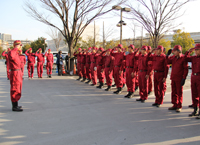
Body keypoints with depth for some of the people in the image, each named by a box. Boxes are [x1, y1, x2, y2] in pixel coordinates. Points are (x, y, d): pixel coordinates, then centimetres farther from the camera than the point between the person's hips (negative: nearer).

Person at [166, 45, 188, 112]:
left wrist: (184, 78, -16)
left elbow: (186, 69, -12)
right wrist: (168, 54, 3)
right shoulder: (173, 57, 6)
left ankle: (179, 107, 13)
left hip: (179, 79, -6)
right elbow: (167, 62, 16)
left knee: (179, 93, 3)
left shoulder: (183, 58, -11)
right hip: (173, 78, 6)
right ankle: (175, 105, 23)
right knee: (174, 92, 12)